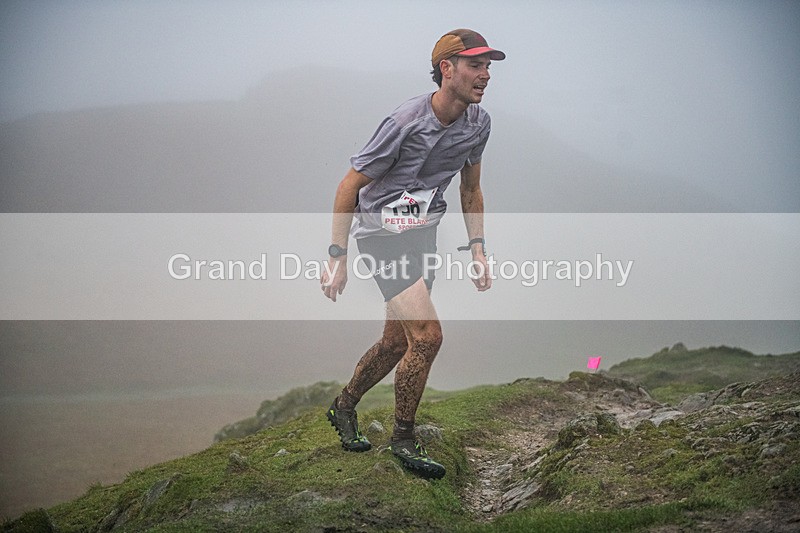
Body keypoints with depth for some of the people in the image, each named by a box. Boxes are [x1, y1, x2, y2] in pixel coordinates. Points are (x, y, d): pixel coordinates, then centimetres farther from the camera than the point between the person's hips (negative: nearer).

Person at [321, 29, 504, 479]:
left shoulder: (479, 122, -2)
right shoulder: (406, 123, -23)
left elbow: (471, 189, 14)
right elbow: (350, 187, -14)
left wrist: (478, 250, 7)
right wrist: (338, 258, -14)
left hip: (424, 232, 7)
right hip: (381, 231, -7)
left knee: (397, 342, 12)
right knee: (427, 335, -17)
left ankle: (344, 407, 37)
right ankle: (403, 438, 1)